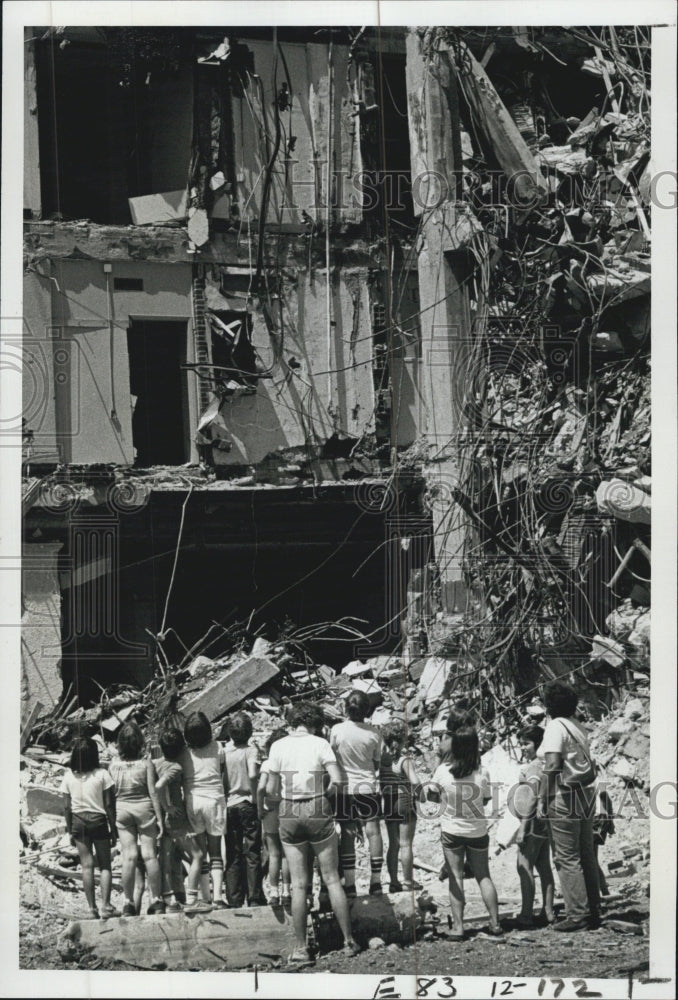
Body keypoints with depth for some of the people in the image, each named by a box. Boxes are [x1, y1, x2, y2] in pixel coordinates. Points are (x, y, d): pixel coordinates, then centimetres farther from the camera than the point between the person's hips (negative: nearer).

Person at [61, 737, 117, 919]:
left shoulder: (69, 776, -2)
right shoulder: (102, 774, -8)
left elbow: (67, 807, 0)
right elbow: (109, 805, -7)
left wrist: (69, 830, 9)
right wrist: (113, 828, 1)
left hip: (78, 821, 2)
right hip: (98, 821, -2)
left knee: (87, 866, 4)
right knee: (104, 865, 5)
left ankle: (92, 908, 3)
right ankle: (105, 906, -5)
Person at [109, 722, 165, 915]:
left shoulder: (113, 765, -3)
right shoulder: (145, 762, -8)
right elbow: (153, 792, -8)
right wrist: (159, 818, -3)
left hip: (122, 809, 1)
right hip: (144, 807, -1)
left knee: (129, 856, 1)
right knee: (149, 855, 3)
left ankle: (129, 903, 0)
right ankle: (157, 901, 5)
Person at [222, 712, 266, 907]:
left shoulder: (224, 752, 0)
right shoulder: (250, 751, -9)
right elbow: (253, 774, -22)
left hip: (229, 805, 3)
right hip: (248, 803, -3)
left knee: (233, 856, 7)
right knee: (252, 854, 2)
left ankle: (234, 899, 5)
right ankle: (254, 898, 0)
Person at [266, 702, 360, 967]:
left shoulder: (278, 746, 0)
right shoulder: (320, 744, -3)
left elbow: (271, 789, 1)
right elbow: (338, 780, -11)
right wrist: (324, 790, 10)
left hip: (289, 814, 1)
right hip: (318, 811, -1)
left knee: (298, 885, 4)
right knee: (332, 880, 8)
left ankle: (301, 949, 2)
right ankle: (349, 941, 10)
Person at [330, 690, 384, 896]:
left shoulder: (337, 730, -11)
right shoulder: (373, 733, -8)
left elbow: (332, 759, -1)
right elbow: (376, 763, 2)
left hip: (345, 787, 0)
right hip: (368, 786, 0)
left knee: (347, 833, 4)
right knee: (373, 831, 7)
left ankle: (349, 884, 1)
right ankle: (375, 882, 8)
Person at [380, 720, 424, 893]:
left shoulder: (382, 759, 0)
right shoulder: (404, 760, -16)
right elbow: (415, 782, -26)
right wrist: (417, 793, -8)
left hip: (388, 804, 5)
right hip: (405, 803, -5)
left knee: (393, 844, 13)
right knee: (406, 844, 4)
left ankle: (394, 881, 15)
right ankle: (408, 881, 10)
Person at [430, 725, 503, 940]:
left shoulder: (442, 771, -13)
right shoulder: (482, 773, -12)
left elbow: (431, 795, 1)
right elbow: (486, 800, 0)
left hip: (451, 831, -1)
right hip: (477, 831, 1)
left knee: (455, 877, 5)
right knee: (483, 876, 12)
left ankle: (458, 926, -1)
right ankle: (495, 924, 9)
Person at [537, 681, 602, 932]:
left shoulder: (555, 727, -11)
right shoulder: (578, 727, 12)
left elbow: (553, 766, -19)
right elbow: (590, 765, 12)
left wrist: (542, 800, -15)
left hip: (565, 796, -8)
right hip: (586, 793, 8)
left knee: (567, 857, -4)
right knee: (586, 854, 12)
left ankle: (577, 915, -5)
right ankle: (594, 912, 16)